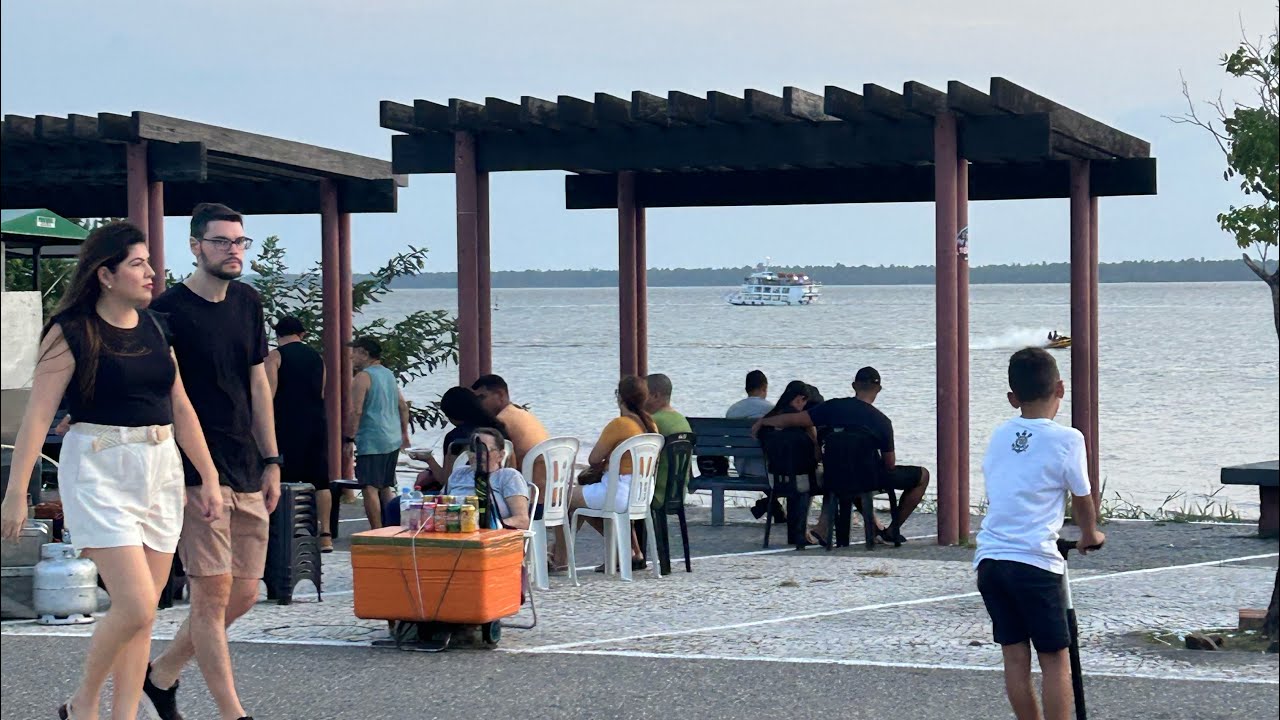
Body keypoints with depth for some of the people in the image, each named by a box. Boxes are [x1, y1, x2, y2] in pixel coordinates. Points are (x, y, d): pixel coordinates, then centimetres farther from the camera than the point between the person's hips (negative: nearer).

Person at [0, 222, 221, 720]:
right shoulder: (72, 332, -8)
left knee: (141, 613, 5)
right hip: (99, 472, -6)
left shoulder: (155, 328, 10)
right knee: (135, 607, -14)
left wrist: (209, 478, 13)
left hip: (160, 471, 6)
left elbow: (181, 408, 16)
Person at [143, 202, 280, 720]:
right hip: (197, 471, -7)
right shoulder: (169, 310, -8)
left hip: (247, 472, 7)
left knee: (244, 594, 8)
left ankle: (161, 674, 25)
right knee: (213, 592, -7)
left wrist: (271, 462, 15)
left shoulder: (247, 303, 12)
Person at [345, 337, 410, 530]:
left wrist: (349, 437, -11)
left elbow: (356, 411, -18)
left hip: (371, 442, -9)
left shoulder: (363, 377, -10)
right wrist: (404, 433, 28)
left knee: (370, 488, -8)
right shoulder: (389, 375, 16)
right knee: (386, 487, 18)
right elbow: (403, 406, 20)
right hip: (393, 440, 9)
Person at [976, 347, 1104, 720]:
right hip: (1035, 563, -5)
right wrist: (1090, 535, 27)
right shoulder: (1066, 440, -4)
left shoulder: (999, 435, 12)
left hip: (989, 559, 5)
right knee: (1055, 660, 3)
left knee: (1014, 657, 10)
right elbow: (1082, 499, 7)